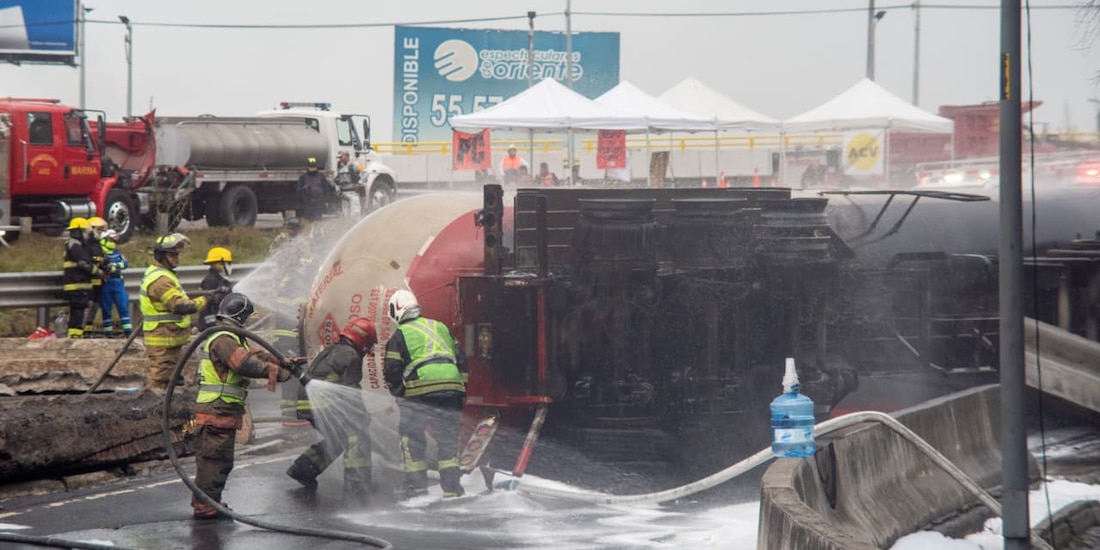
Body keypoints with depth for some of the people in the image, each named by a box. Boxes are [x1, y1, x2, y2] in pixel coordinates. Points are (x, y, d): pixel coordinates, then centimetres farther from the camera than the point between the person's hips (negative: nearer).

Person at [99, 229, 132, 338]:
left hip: (118, 283, 5)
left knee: (123, 306, 2)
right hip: (105, 284, -5)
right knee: (106, 309, 2)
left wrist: (116, 265, -15)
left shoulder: (117, 253, 13)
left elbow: (125, 263, 1)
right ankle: (108, 331, 8)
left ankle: (128, 330, 5)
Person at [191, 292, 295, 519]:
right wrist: (277, 372, -22)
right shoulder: (223, 340, -15)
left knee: (220, 460, 17)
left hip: (221, 410, 11)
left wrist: (283, 362, 12)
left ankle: (206, 502, 24)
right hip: (218, 410, -11)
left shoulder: (228, 339, 21)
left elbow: (253, 355, 20)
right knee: (214, 459, -8)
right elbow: (246, 364, -26)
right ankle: (204, 506, -6)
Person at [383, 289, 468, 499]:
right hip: (452, 386, 4)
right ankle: (452, 487, 4)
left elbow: (392, 371, 1)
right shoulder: (440, 327, 21)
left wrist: (399, 395, 17)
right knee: (448, 438, 11)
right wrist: (461, 390, 23)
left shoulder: (400, 335, 6)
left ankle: (416, 484, 5)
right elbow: (460, 359, 21)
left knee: (411, 437, 9)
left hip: (420, 392, -4)